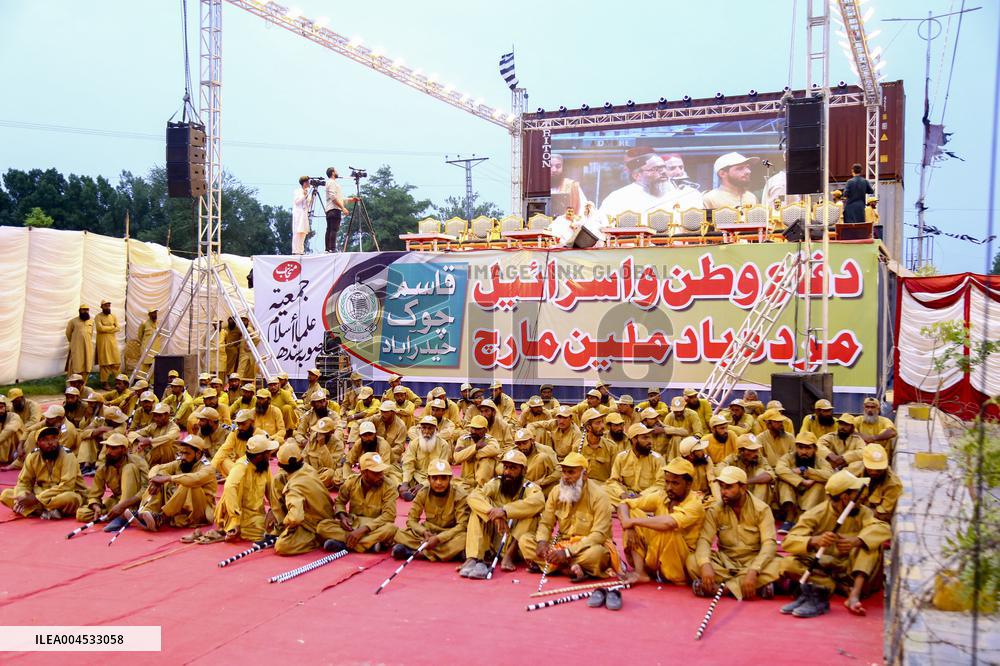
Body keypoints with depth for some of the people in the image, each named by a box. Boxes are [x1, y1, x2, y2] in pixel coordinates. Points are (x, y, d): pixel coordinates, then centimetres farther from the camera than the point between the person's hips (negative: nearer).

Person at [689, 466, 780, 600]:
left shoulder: (761, 509, -9)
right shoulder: (715, 510, -4)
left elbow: (769, 543, -19)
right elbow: (704, 540, -13)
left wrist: (753, 571, -36)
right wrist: (705, 565, -36)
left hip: (753, 561, -1)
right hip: (725, 561, 2)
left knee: (777, 566, -34)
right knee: (692, 562, -26)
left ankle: (720, 586, -30)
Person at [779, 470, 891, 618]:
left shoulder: (861, 512, -2)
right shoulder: (817, 514, -9)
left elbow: (883, 529, -23)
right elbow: (788, 542, -20)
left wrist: (857, 541, -42)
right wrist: (814, 541, -41)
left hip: (851, 569, 2)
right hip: (821, 567, -2)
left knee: (871, 542, -25)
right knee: (788, 563, -27)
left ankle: (855, 594, -35)